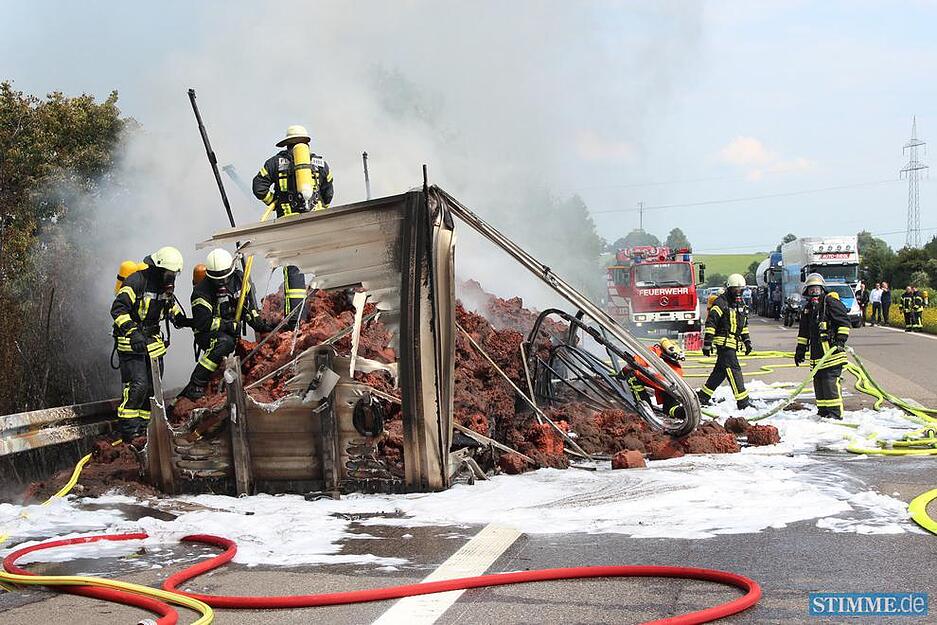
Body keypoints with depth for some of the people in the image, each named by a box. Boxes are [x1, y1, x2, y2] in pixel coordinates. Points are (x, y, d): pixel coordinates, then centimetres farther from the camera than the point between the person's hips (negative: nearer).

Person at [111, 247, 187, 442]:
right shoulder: (136, 281, -18)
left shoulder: (166, 286, 7)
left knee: (153, 387, 9)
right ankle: (127, 429, -9)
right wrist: (132, 331, -34)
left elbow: (170, 305, 26)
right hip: (132, 343, -8)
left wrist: (180, 319, 8)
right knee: (137, 385, -17)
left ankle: (142, 426, 19)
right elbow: (118, 308, -22)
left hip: (153, 340, 8)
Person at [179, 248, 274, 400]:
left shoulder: (238, 279, 1)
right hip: (206, 334, -8)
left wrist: (259, 324, 7)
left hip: (230, 331, 8)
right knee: (225, 342, -34)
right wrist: (230, 325, -24)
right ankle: (195, 386, -34)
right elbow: (203, 323, -22)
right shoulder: (202, 290, -17)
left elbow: (247, 304, 16)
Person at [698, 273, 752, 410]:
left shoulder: (740, 305, 17)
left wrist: (747, 341, 22)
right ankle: (743, 402, -11)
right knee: (734, 371, -11)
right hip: (724, 343, -9)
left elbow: (744, 325, 27)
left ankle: (703, 396, 21)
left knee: (720, 371, 12)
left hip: (733, 343, 9)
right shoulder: (721, 303, -11)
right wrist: (707, 343, -16)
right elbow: (710, 323, -13)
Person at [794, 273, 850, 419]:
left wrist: (841, 340, -16)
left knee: (831, 381, -13)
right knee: (818, 381, 10)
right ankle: (823, 412, 18)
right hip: (816, 352, 8)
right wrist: (800, 349, 22)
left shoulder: (831, 302, -6)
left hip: (831, 351, -8)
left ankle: (835, 413, -9)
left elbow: (844, 321, -9)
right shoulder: (808, 308, 18)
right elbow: (804, 332, 24)